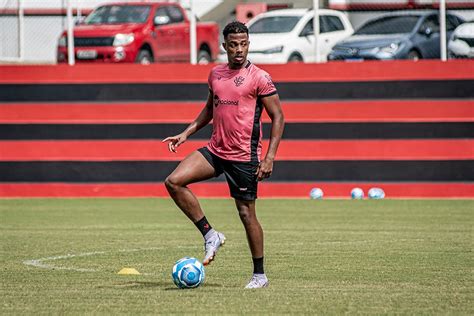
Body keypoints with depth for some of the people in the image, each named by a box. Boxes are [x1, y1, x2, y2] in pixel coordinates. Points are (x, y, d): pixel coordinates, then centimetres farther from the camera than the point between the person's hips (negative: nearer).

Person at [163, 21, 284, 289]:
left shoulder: (259, 78, -9)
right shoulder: (216, 74, 10)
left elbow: (278, 117, -8)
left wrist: (270, 157, -15)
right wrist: (187, 133, 14)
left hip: (244, 156, -6)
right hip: (215, 150, 6)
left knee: (247, 214, 0)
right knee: (174, 182, -12)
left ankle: (260, 275, 14)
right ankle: (210, 235, -1)